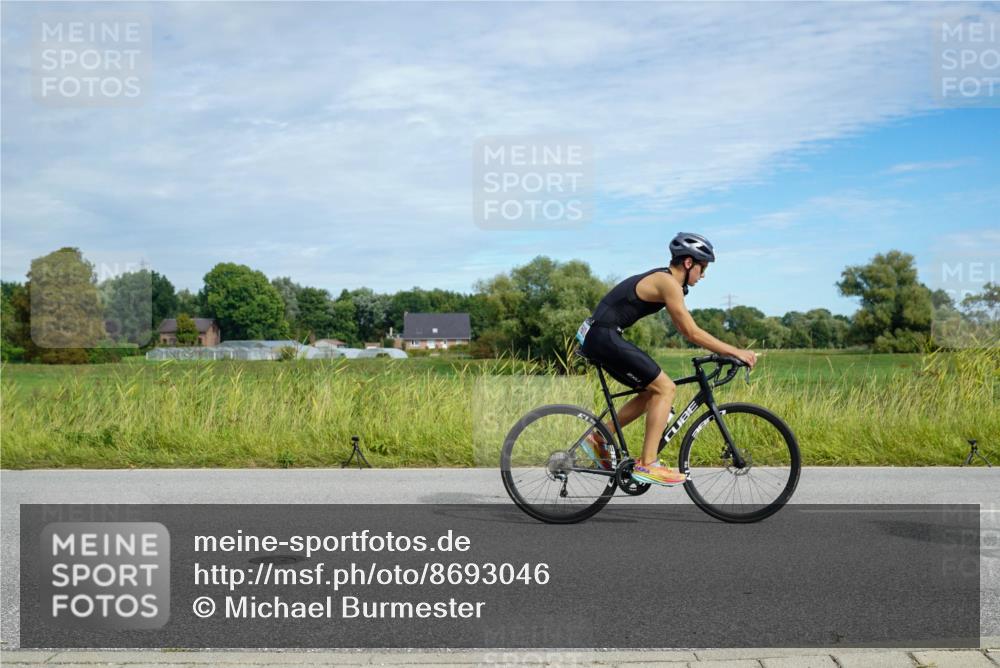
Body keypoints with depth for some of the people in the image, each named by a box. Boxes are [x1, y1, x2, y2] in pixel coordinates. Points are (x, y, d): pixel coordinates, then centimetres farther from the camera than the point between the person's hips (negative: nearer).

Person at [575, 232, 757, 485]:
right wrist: (735, 351, -9)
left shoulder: (664, 279, 18)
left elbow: (685, 330, 24)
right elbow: (692, 333, -14)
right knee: (665, 388, -10)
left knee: (653, 392, 15)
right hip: (605, 336, -10)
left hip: (600, 337, 10)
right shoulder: (667, 282, -12)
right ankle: (646, 465, -10)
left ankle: (598, 439, 19)